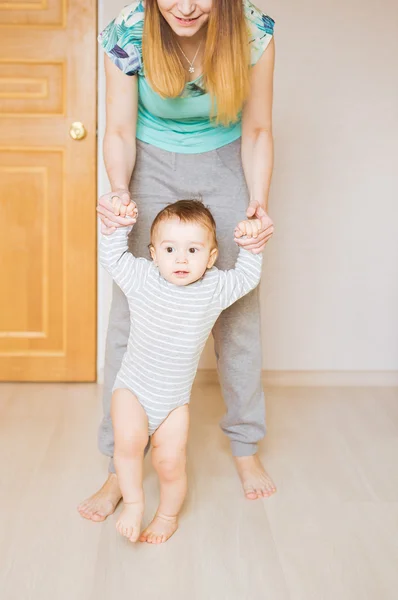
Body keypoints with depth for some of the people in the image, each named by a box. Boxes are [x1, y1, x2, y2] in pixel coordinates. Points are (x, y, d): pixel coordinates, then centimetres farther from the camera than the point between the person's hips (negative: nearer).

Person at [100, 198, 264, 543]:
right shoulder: (141, 279, -8)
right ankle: (133, 503, -3)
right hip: (132, 388, -1)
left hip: (174, 399, 1)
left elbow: (247, 278, 8)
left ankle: (168, 515, 25)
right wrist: (119, 224, -8)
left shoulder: (213, 289, -6)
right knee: (129, 438, -27)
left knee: (171, 462, -5)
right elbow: (112, 256, 2)